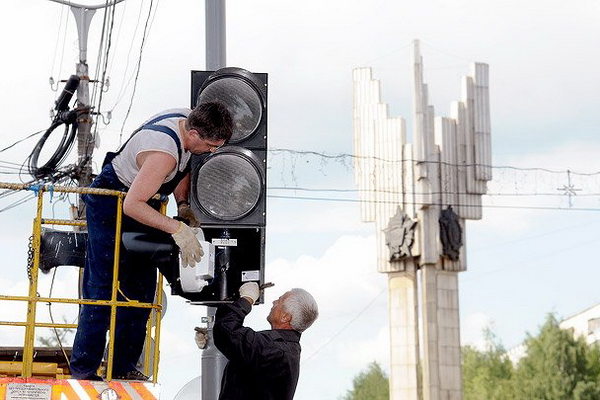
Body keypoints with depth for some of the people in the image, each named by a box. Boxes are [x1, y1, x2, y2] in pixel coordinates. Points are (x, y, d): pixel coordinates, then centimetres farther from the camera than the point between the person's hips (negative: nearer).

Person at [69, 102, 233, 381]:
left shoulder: (189, 120, -10)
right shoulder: (164, 153, -37)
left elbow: (183, 166, 10)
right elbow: (132, 204, -37)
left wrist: (183, 206, -2)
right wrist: (177, 228, -37)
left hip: (142, 205, 9)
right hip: (110, 205, -9)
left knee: (141, 288, 8)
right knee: (104, 288, -10)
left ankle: (123, 368, 15)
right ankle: (82, 371, -3)